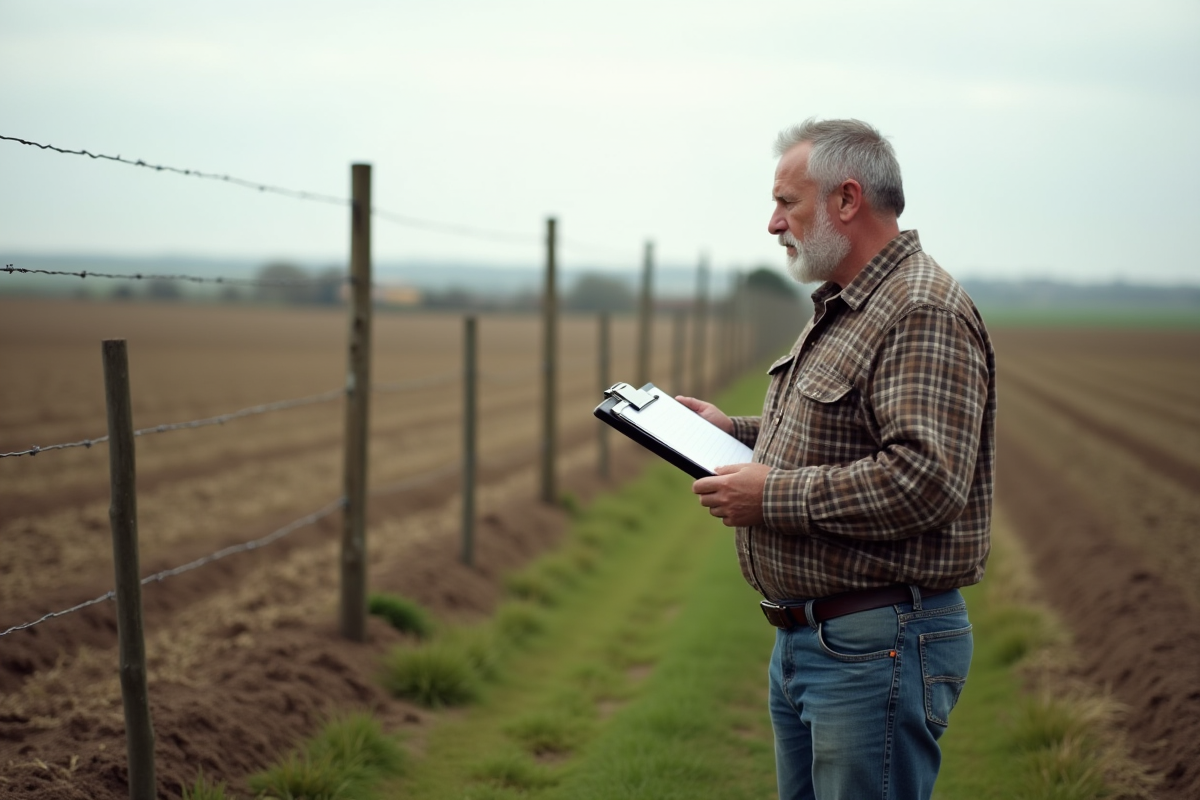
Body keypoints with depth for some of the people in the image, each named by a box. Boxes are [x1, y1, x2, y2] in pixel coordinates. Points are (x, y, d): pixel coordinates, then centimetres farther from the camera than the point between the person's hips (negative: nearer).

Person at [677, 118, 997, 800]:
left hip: (878, 648, -10)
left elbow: (923, 479, -28)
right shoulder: (841, 310, 17)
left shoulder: (924, 313, -18)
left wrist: (772, 496, -21)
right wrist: (736, 432, 13)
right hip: (804, 637, 10)